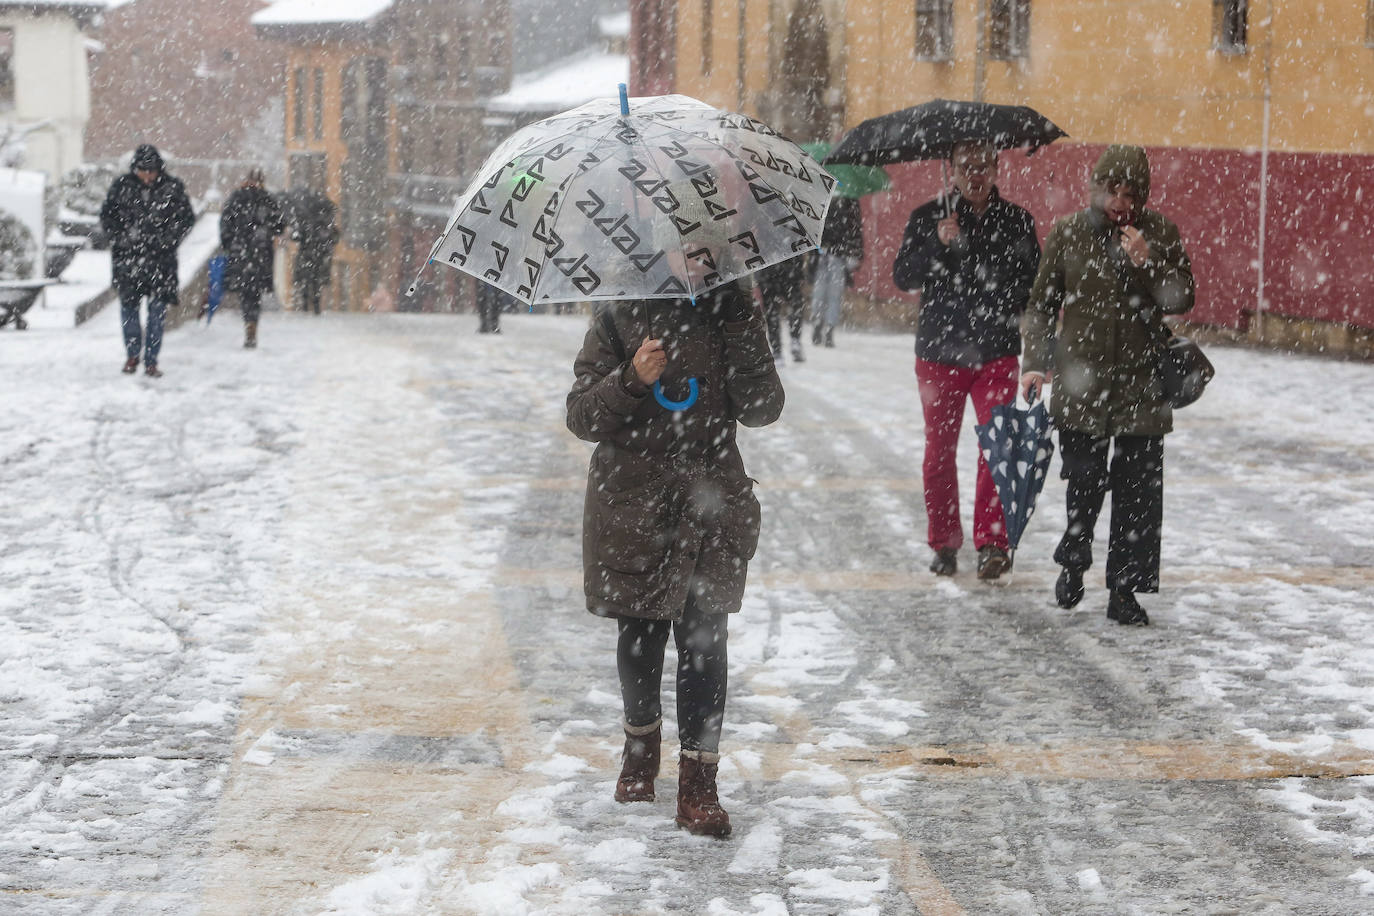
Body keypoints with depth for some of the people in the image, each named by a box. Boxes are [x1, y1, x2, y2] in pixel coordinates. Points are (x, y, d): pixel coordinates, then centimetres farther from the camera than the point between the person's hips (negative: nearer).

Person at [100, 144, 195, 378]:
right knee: (128, 305, 4)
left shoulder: (173, 188, 0)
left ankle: (151, 360, 5)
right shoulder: (121, 186, 2)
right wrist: (122, 237, -7)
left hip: (161, 257, -1)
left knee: (158, 309, -2)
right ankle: (132, 355, 22)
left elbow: (187, 218, 5)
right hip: (128, 256, 1)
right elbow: (107, 217, 8)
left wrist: (167, 239, -8)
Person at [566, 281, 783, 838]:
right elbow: (581, 417, -1)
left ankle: (698, 781, -3)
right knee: (639, 634, 10)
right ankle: (641, 739, 37)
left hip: (709, 504, -1)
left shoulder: (726, 313, 2)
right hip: (632, 504, 1)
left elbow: (762, 409, -6)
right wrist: (632, 380, -20)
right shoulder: (618, 320, 1)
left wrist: (740, 326, -15)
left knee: (703, 636, -7)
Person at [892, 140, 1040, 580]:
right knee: (939, 450, 8)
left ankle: (992, 543, -6)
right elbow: (903, 277, -6)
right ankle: (944, 544, 19)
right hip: (939, 353, 0)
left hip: (997, 353, 0)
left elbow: (1034, 283, 11)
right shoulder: (928, 217, 1)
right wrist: (938, 243, -21)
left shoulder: (1016, 221, 5)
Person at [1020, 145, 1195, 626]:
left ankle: (1124, 589, 8)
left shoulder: (1160, 234, 2)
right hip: (1081, 381, 0)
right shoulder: (1069, 233, 2)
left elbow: (1182, 299, 0)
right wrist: (1037, 363, 0)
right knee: (1085, 480, -3)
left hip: (1141, 384, 1)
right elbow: (1043, 303, 9)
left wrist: (1148, 262, -16)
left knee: (1137, 489, -1)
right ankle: (1073, 561, 25)